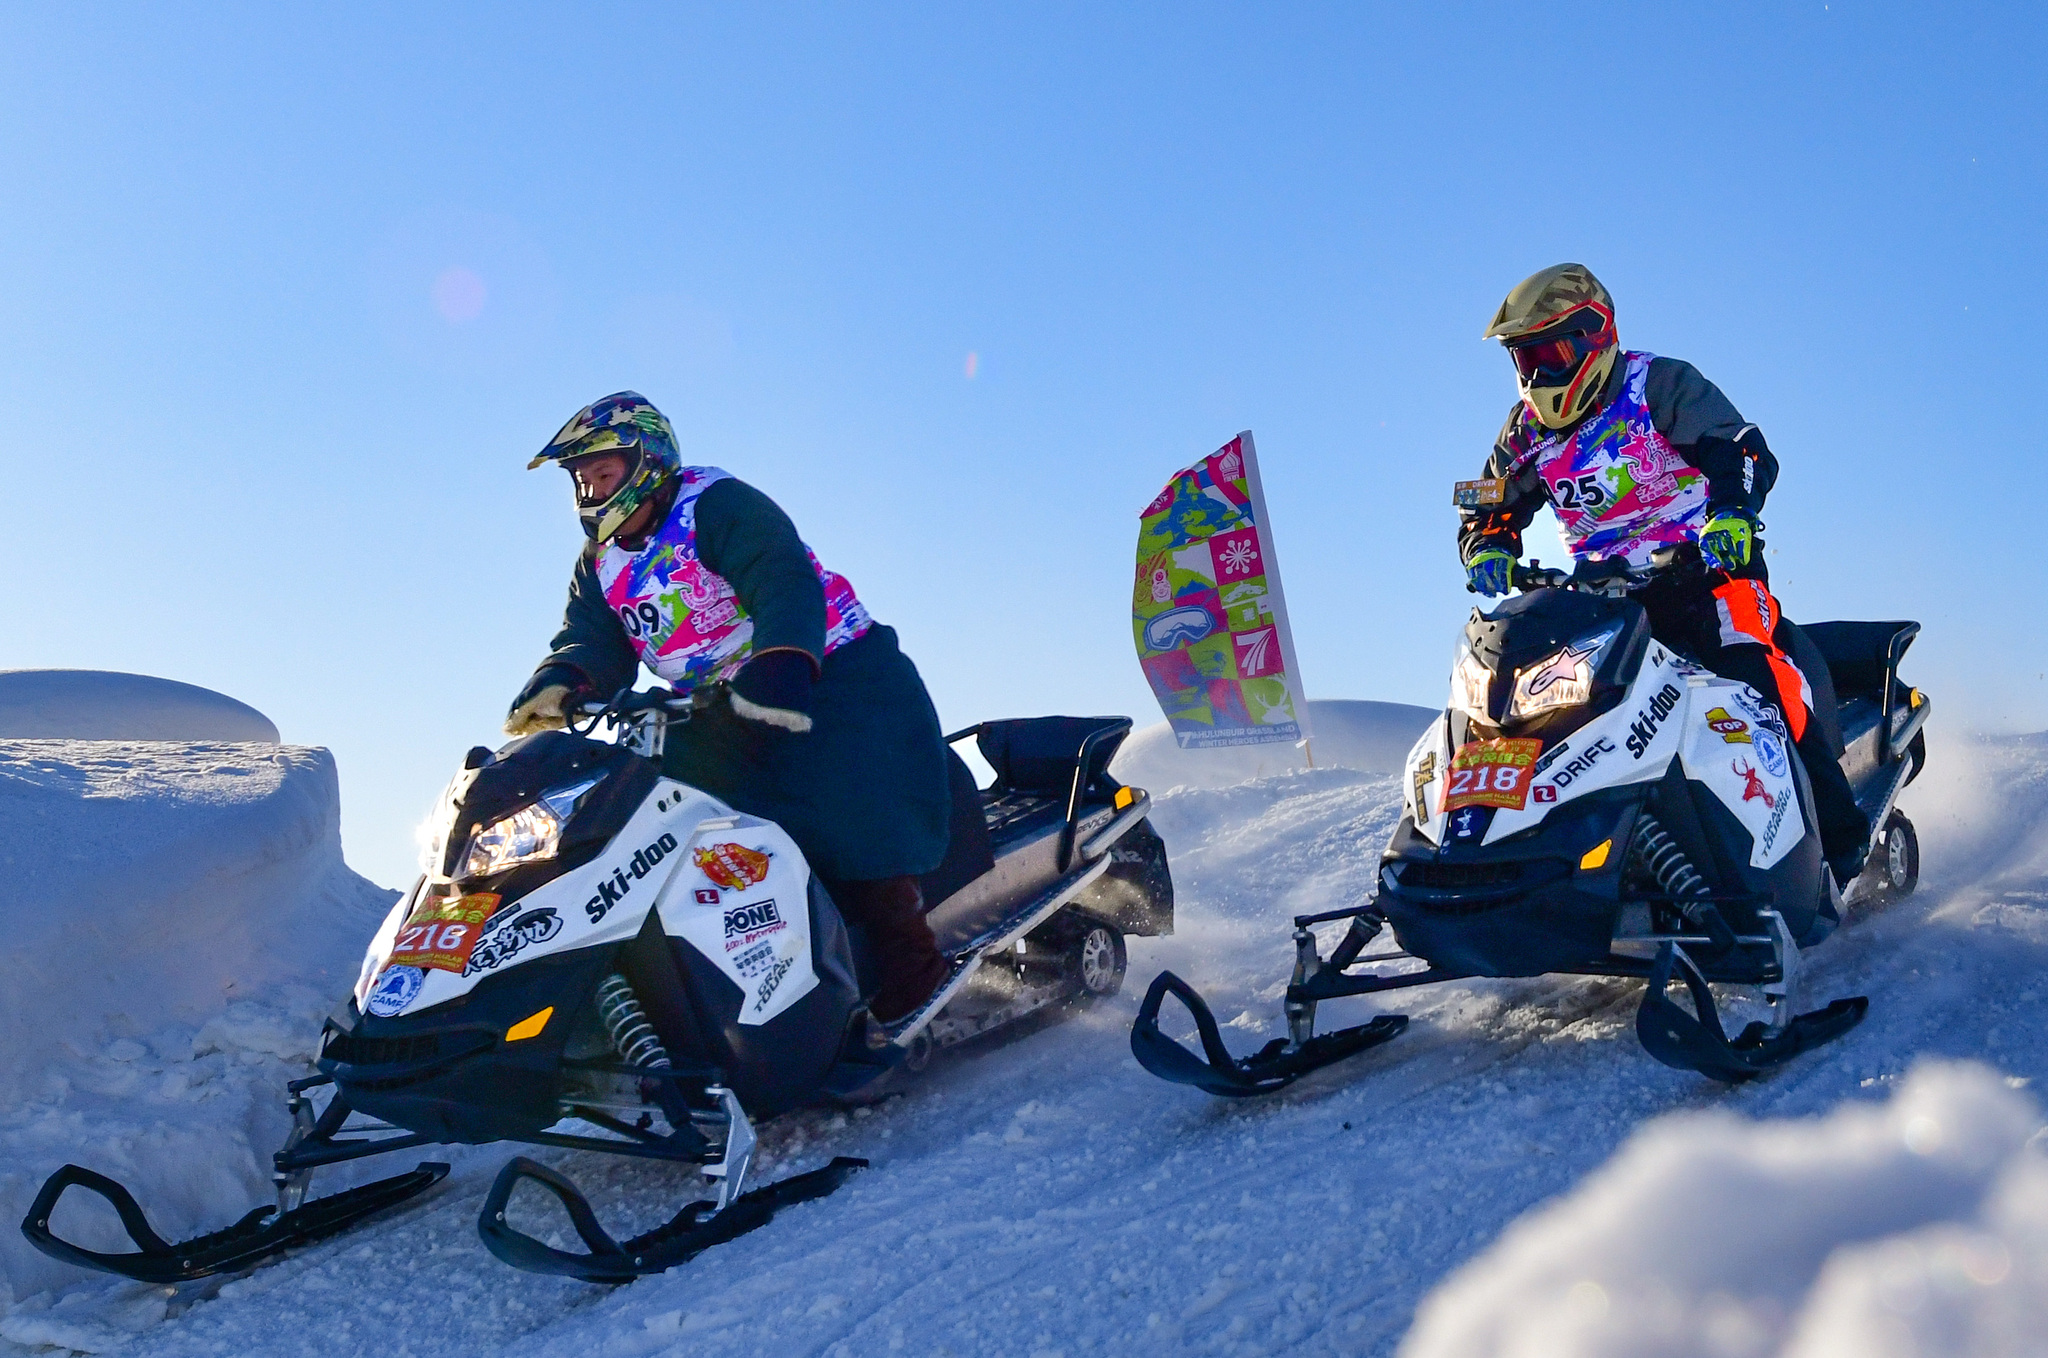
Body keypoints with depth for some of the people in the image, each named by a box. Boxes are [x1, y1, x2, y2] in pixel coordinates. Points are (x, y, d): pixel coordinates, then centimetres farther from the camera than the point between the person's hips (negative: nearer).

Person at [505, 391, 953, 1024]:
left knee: (849, 824, -24)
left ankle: (908, 963, -13)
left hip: (827, 679, -8)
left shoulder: (717, 504, -13)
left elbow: (786, 585, -29)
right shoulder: (600, 567, 12)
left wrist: (781, 670, -47)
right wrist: (558, 685, -25)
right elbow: (592, 643, 0)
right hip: (724, 719, 8)